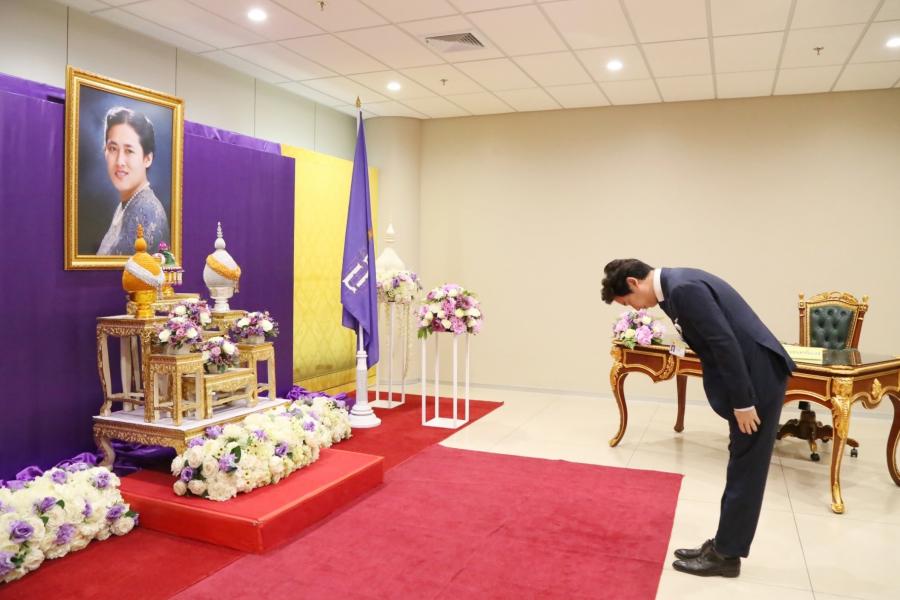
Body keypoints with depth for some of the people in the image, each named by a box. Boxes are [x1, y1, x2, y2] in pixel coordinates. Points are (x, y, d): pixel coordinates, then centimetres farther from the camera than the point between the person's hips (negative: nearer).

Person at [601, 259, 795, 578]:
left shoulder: (683, 288, -20)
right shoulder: (678, 285, 11)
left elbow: (725, 344, -23)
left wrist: (743, 402, -18)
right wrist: (738, 398, 19)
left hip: (758, 376, -10)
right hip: (750, 375, 10)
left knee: (745, 470, 2)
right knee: (741, 467, 16)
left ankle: (727, 554, 14)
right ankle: (724, 545, 27)